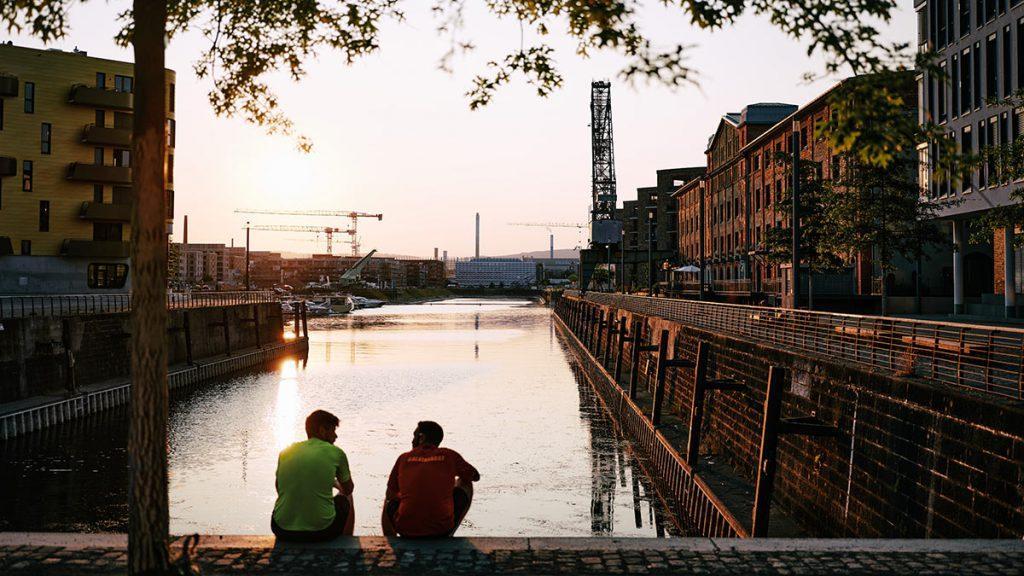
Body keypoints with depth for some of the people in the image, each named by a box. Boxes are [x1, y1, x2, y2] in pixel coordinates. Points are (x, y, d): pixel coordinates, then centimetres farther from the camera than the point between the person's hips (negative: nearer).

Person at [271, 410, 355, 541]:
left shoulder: (285, 452, 6)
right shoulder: (336, 453, -2)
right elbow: (348, 489, 14)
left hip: (282, 531, 3)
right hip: (321, 532, -3)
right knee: (346, 499, 30)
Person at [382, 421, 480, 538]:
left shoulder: (404, 458, 5)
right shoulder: (449, 456, 2)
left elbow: (390, 494, 16)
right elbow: (475, 476, 19)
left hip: (407, 530, 2)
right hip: (441, 530, -2)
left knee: (390, 501, 35)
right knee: (466, 485, 24)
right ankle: (447, 538, 26)